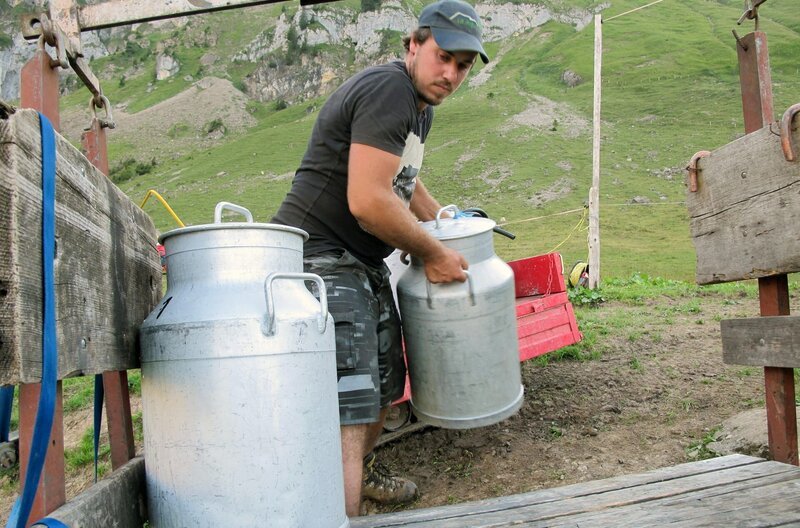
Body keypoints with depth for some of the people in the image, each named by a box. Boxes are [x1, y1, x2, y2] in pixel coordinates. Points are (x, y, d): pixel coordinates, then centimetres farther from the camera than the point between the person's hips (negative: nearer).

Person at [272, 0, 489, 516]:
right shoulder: (388, 90, -18)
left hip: (366, 263, 11)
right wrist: (433, 254, -15)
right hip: (321, 257, -11)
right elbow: (367, 201, -27)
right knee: (349, 405, -15)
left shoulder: (420, 105, 15)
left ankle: (362, 472, 46)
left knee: (385, 383, 22)